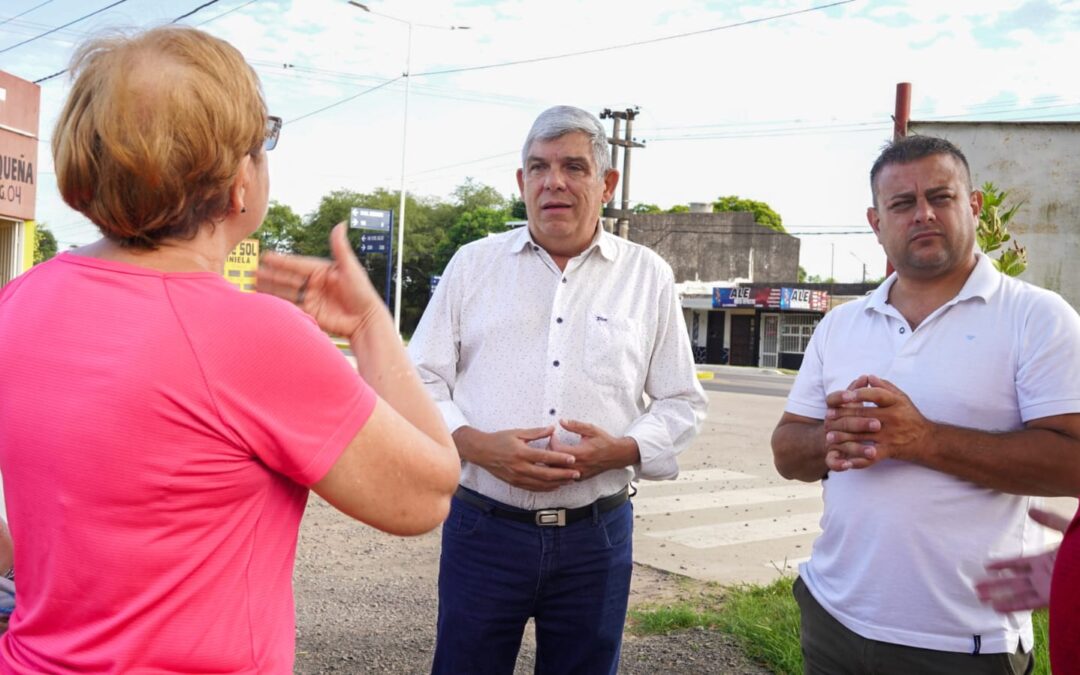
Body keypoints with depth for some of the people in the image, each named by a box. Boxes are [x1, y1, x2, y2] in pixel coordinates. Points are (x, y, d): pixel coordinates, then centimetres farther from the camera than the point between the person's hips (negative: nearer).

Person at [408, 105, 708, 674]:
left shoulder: (648, 276, 5)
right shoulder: (473, 263, 5)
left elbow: (682, 403, 7)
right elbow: (418, 382, 3)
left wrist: (621, 450, -12)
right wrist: (478, 445, -15)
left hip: (596, 535, 1)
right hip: (483, 526, 0)